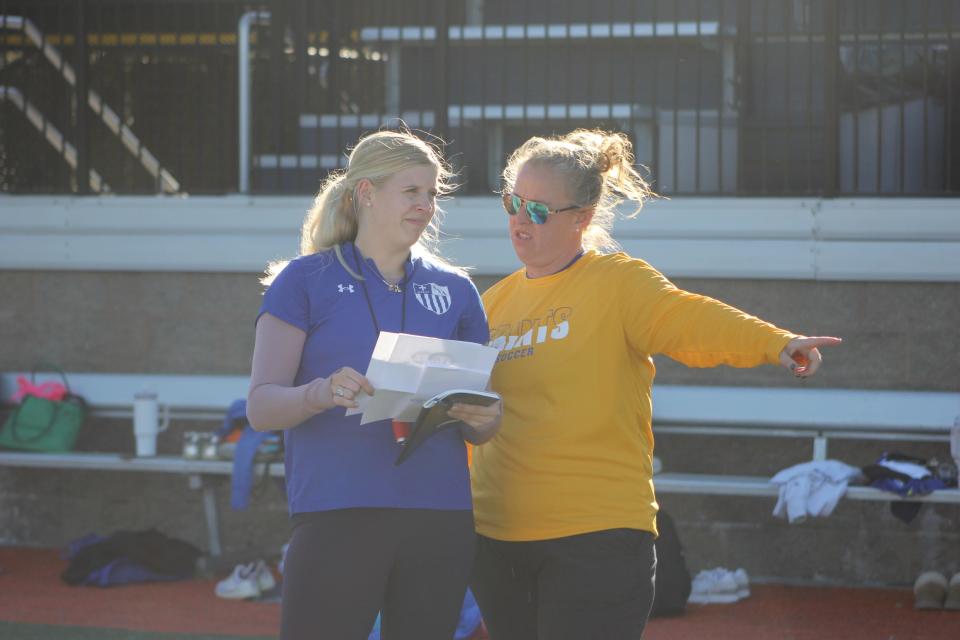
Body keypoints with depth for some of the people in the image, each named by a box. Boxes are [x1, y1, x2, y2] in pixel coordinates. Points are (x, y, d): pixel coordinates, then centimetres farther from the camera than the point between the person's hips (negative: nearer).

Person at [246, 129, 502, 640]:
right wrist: (321, 393, -25)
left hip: (441, 518, 4)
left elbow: (480, 421, 17)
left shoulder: (454, 291, 14)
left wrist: (482, 419, -7)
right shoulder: (306, 280, 3)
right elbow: (261, 407, -4)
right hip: (337, 516, -4)